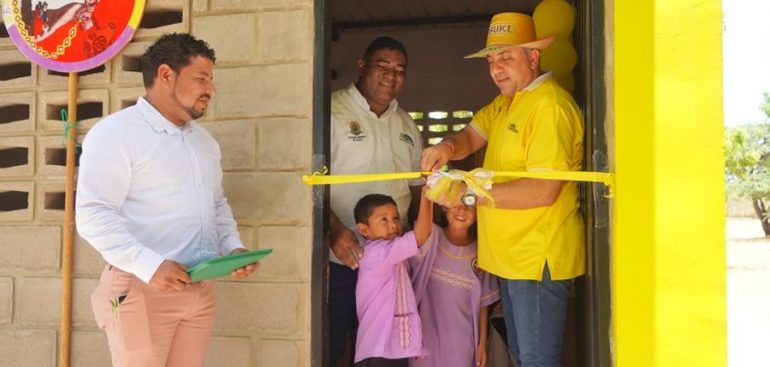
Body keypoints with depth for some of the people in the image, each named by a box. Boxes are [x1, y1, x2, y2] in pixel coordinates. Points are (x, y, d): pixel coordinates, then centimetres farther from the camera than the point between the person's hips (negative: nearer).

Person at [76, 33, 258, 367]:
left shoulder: (204, 140, 17)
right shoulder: (115, 132, -7)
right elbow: (94, 216, -15)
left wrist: (233, 247, 4)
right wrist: (150, 265, -26)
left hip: (200, 290, 7)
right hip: (140, 287, -7)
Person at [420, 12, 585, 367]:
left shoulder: (550, 106, -19)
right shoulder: (506, 101, 14)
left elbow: (543, 191, -26)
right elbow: (471, 136, 10)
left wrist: (469, 194, -26)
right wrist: (448, 147, -14)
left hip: (539, 257, -10)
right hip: (511, 255, 10)